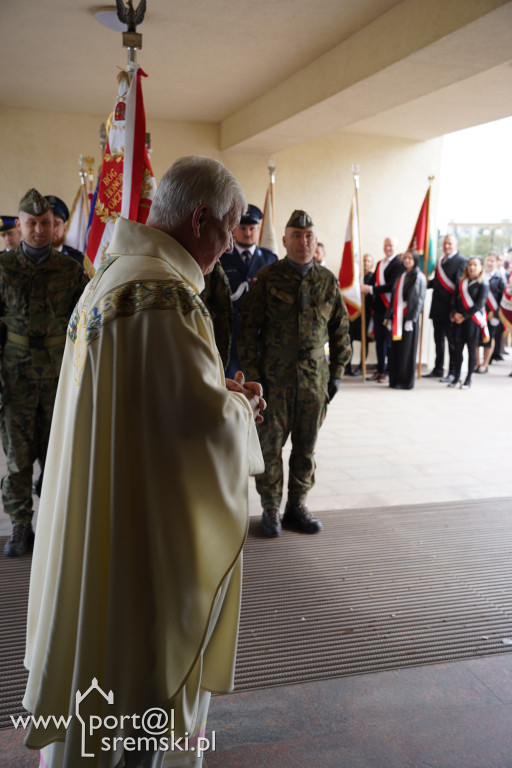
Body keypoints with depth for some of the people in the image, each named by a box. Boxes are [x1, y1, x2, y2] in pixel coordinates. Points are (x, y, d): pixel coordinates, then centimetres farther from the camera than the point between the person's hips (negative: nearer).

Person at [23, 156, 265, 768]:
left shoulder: (111, 274, 9)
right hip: (147, 527, -10)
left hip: (96, 515, 10)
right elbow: (207, 418, -26)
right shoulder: (165, 293, -24)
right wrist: (240, 407, -4)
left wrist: (221, 393, 8)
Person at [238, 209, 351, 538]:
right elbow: (249, 329, -2)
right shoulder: (268, 278, -3)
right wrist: (252, 374, -6)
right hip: (275, 378, -2)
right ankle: (271, 509, 19)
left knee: (306, 447, 10)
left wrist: (336, 374, 8)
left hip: (315, 379, 3)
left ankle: (297, 506, 25)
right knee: (270, 445, 4)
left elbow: (341, 331, 12)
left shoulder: (328, 280, 6)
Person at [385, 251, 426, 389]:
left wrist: (411, 319, -14)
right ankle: (395, 380, 13)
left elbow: (420, 299, -7)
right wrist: (390, 316, 10)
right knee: (395, 349, 6)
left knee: (406, 350, -3)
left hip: (409, 317, -6)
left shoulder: (419, 277, -2)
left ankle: (406, 381, 4)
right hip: (397, 317, 6)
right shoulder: (400, 276, 17)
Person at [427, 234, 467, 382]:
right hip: (438, 308, 7)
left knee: (452, 342, 2)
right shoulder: (441, 260, 14)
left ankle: (453, 373, 10)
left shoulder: (461, 261, -11)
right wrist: (428, 282, 0)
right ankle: (438, 370, 26)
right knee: (439, 340, 15)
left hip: (449, 309, -7)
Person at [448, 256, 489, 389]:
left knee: (472, 350, 1)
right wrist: (454, 313, -9)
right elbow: (454, 299, 9)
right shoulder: (461, 282, 12)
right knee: (458, 349, 7)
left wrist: (464, 316, -14)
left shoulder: (483, 285, -3)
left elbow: (479, 304, -11)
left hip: (473, 321, -5)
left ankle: (468, 380, 8)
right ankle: (456, 377, 17)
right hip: (459, 321, 5)